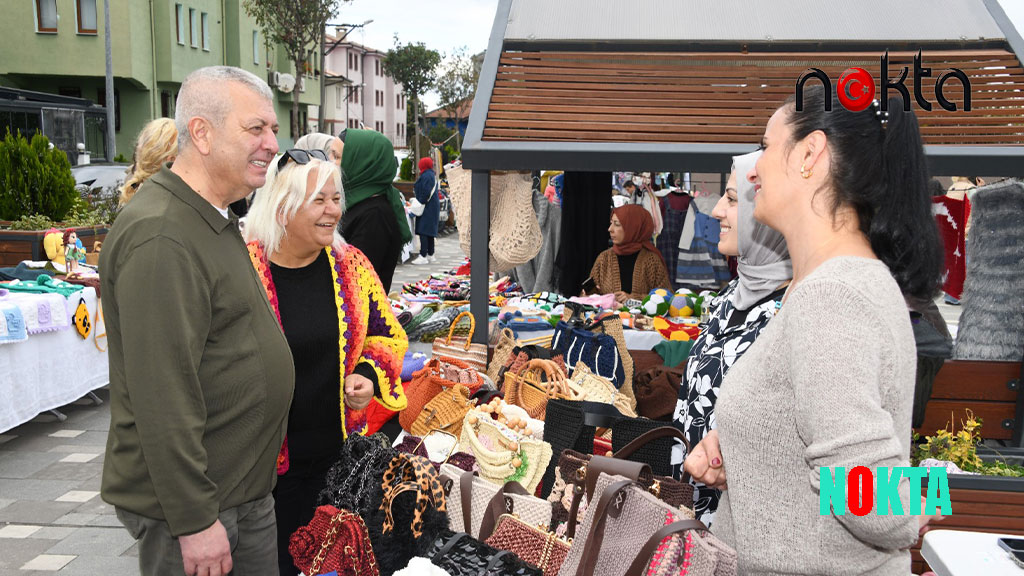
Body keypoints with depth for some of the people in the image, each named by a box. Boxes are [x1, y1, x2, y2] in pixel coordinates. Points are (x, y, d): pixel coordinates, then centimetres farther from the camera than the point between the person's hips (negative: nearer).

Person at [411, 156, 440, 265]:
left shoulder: (426, 176, -14)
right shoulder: (432, 175, 18)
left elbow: (426, 194, -22)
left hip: (427, 207, -11)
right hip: (433, 207, 11)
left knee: (423, 232, -13)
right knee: (429, 232, 15)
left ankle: (423, 256, -17)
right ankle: (430, 255, 21)